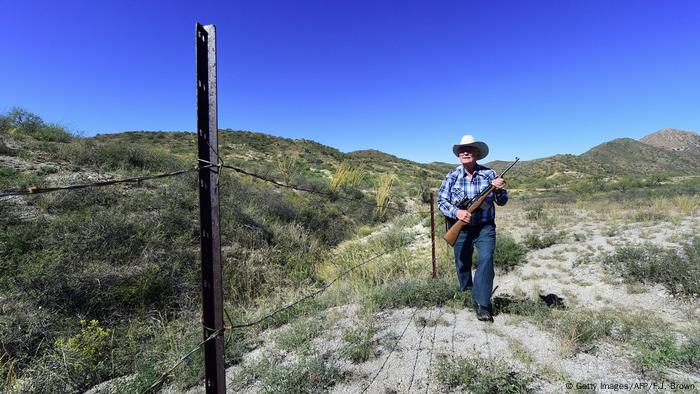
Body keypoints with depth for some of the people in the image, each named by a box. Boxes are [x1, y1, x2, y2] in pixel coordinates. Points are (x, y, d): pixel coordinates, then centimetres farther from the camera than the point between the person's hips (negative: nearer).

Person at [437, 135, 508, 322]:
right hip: (460, 228, 1)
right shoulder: (452, 177, -2)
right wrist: (456, 212, -22)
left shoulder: (489, 174, -2)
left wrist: (499, 190, -21)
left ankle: (482, 304, -8)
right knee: (462, 265, 10)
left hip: (485, 228, -1)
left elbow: (502, 202, 1)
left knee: (486, 260, -18)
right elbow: (441, 201, -4)